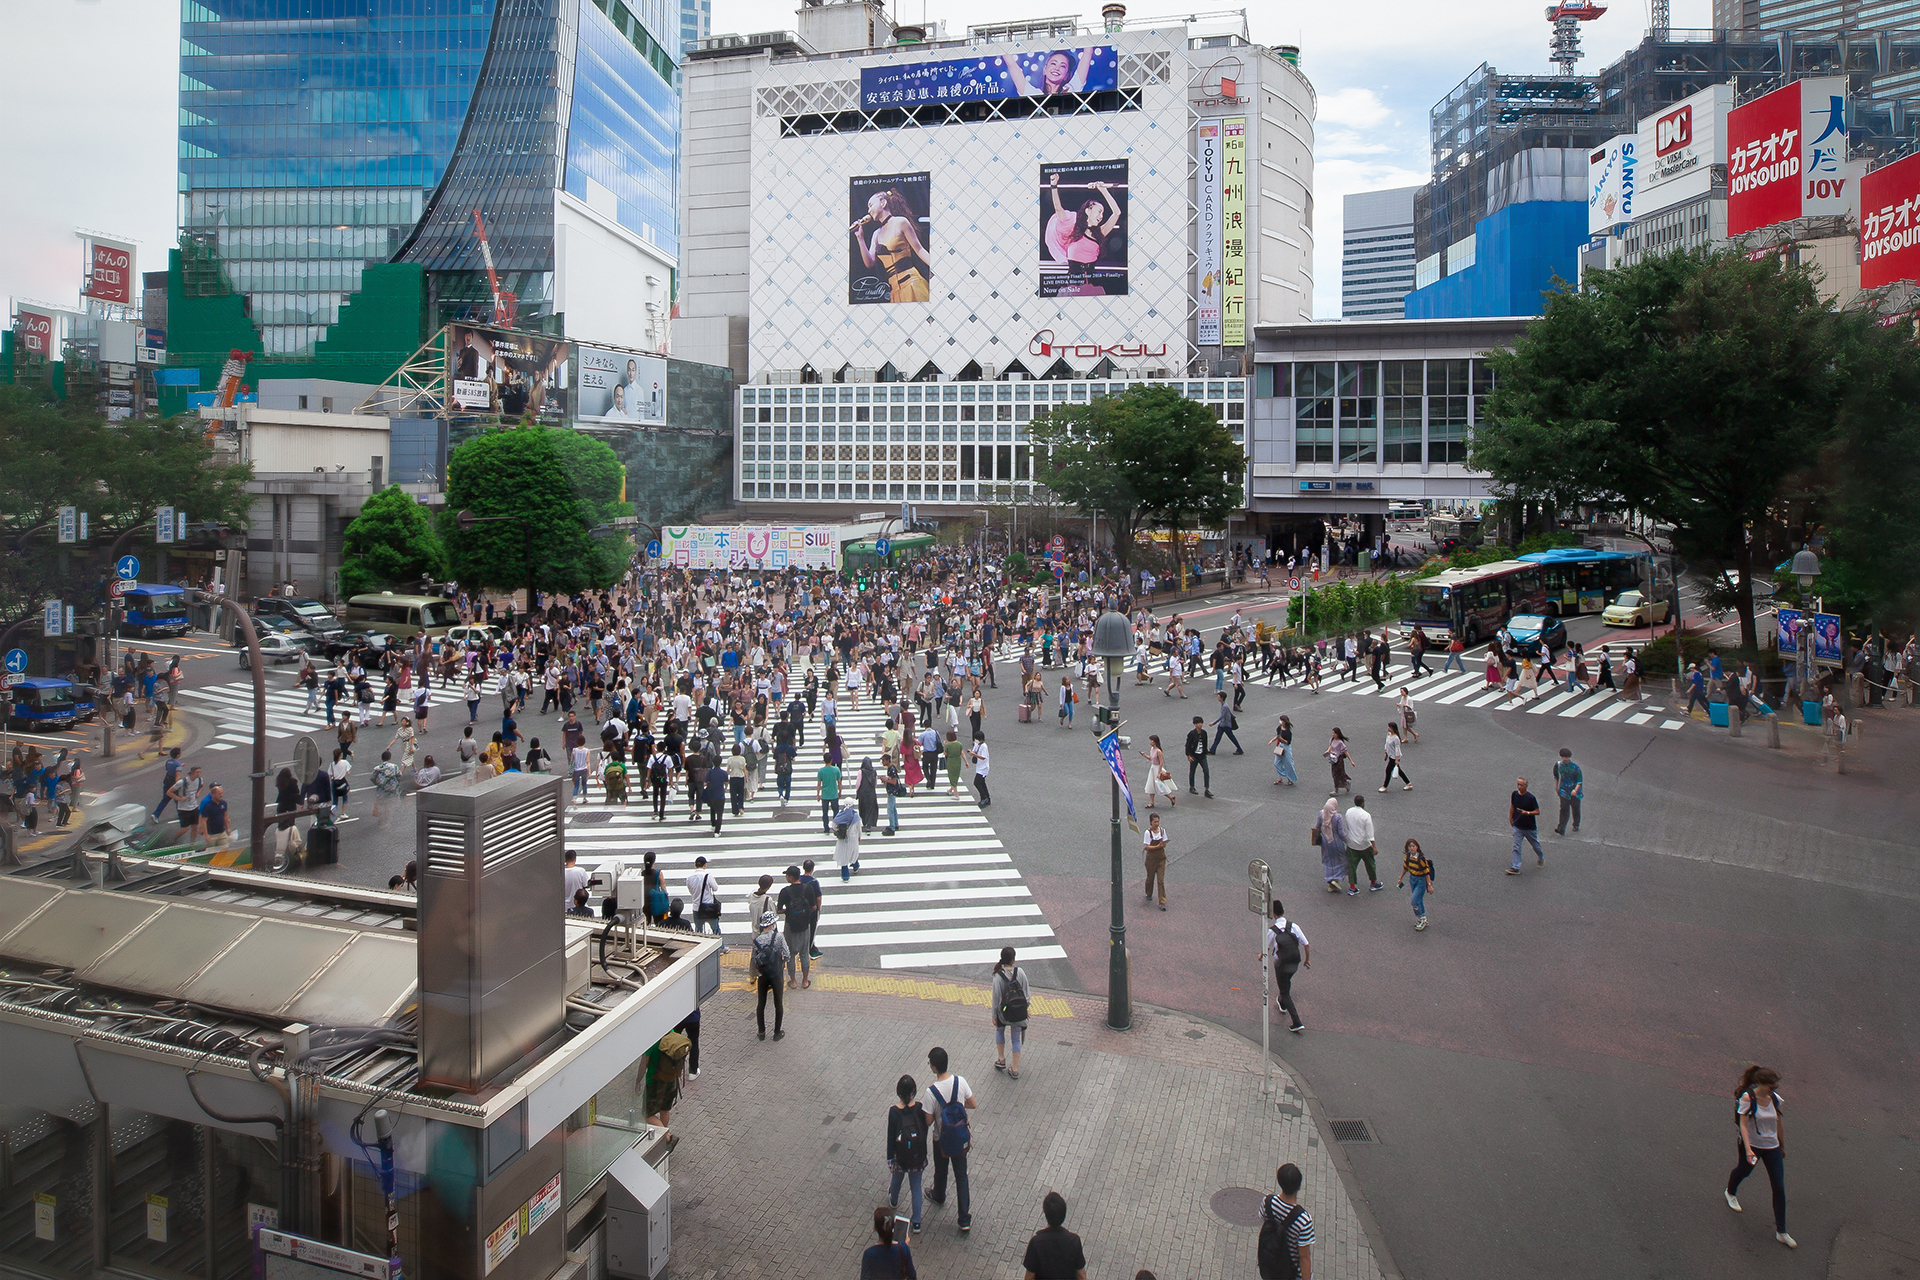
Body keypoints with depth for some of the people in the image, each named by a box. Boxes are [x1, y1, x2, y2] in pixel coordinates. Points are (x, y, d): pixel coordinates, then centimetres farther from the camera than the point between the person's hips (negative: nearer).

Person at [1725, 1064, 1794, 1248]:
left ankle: (1781, 1232, 12)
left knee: (1779, 1188, 2)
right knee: (1744, 1170, 21)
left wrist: (1782, 1144, 16)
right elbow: (1743, 1124, -21)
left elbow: (1778, 1122, 7)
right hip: (1752, 1145, -3)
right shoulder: (1747, 1098, -21)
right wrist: (1748, 1149, -29)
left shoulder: (1774, 1099, -7)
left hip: (1772, 1147, 3)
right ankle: (1731, 1193, 56)